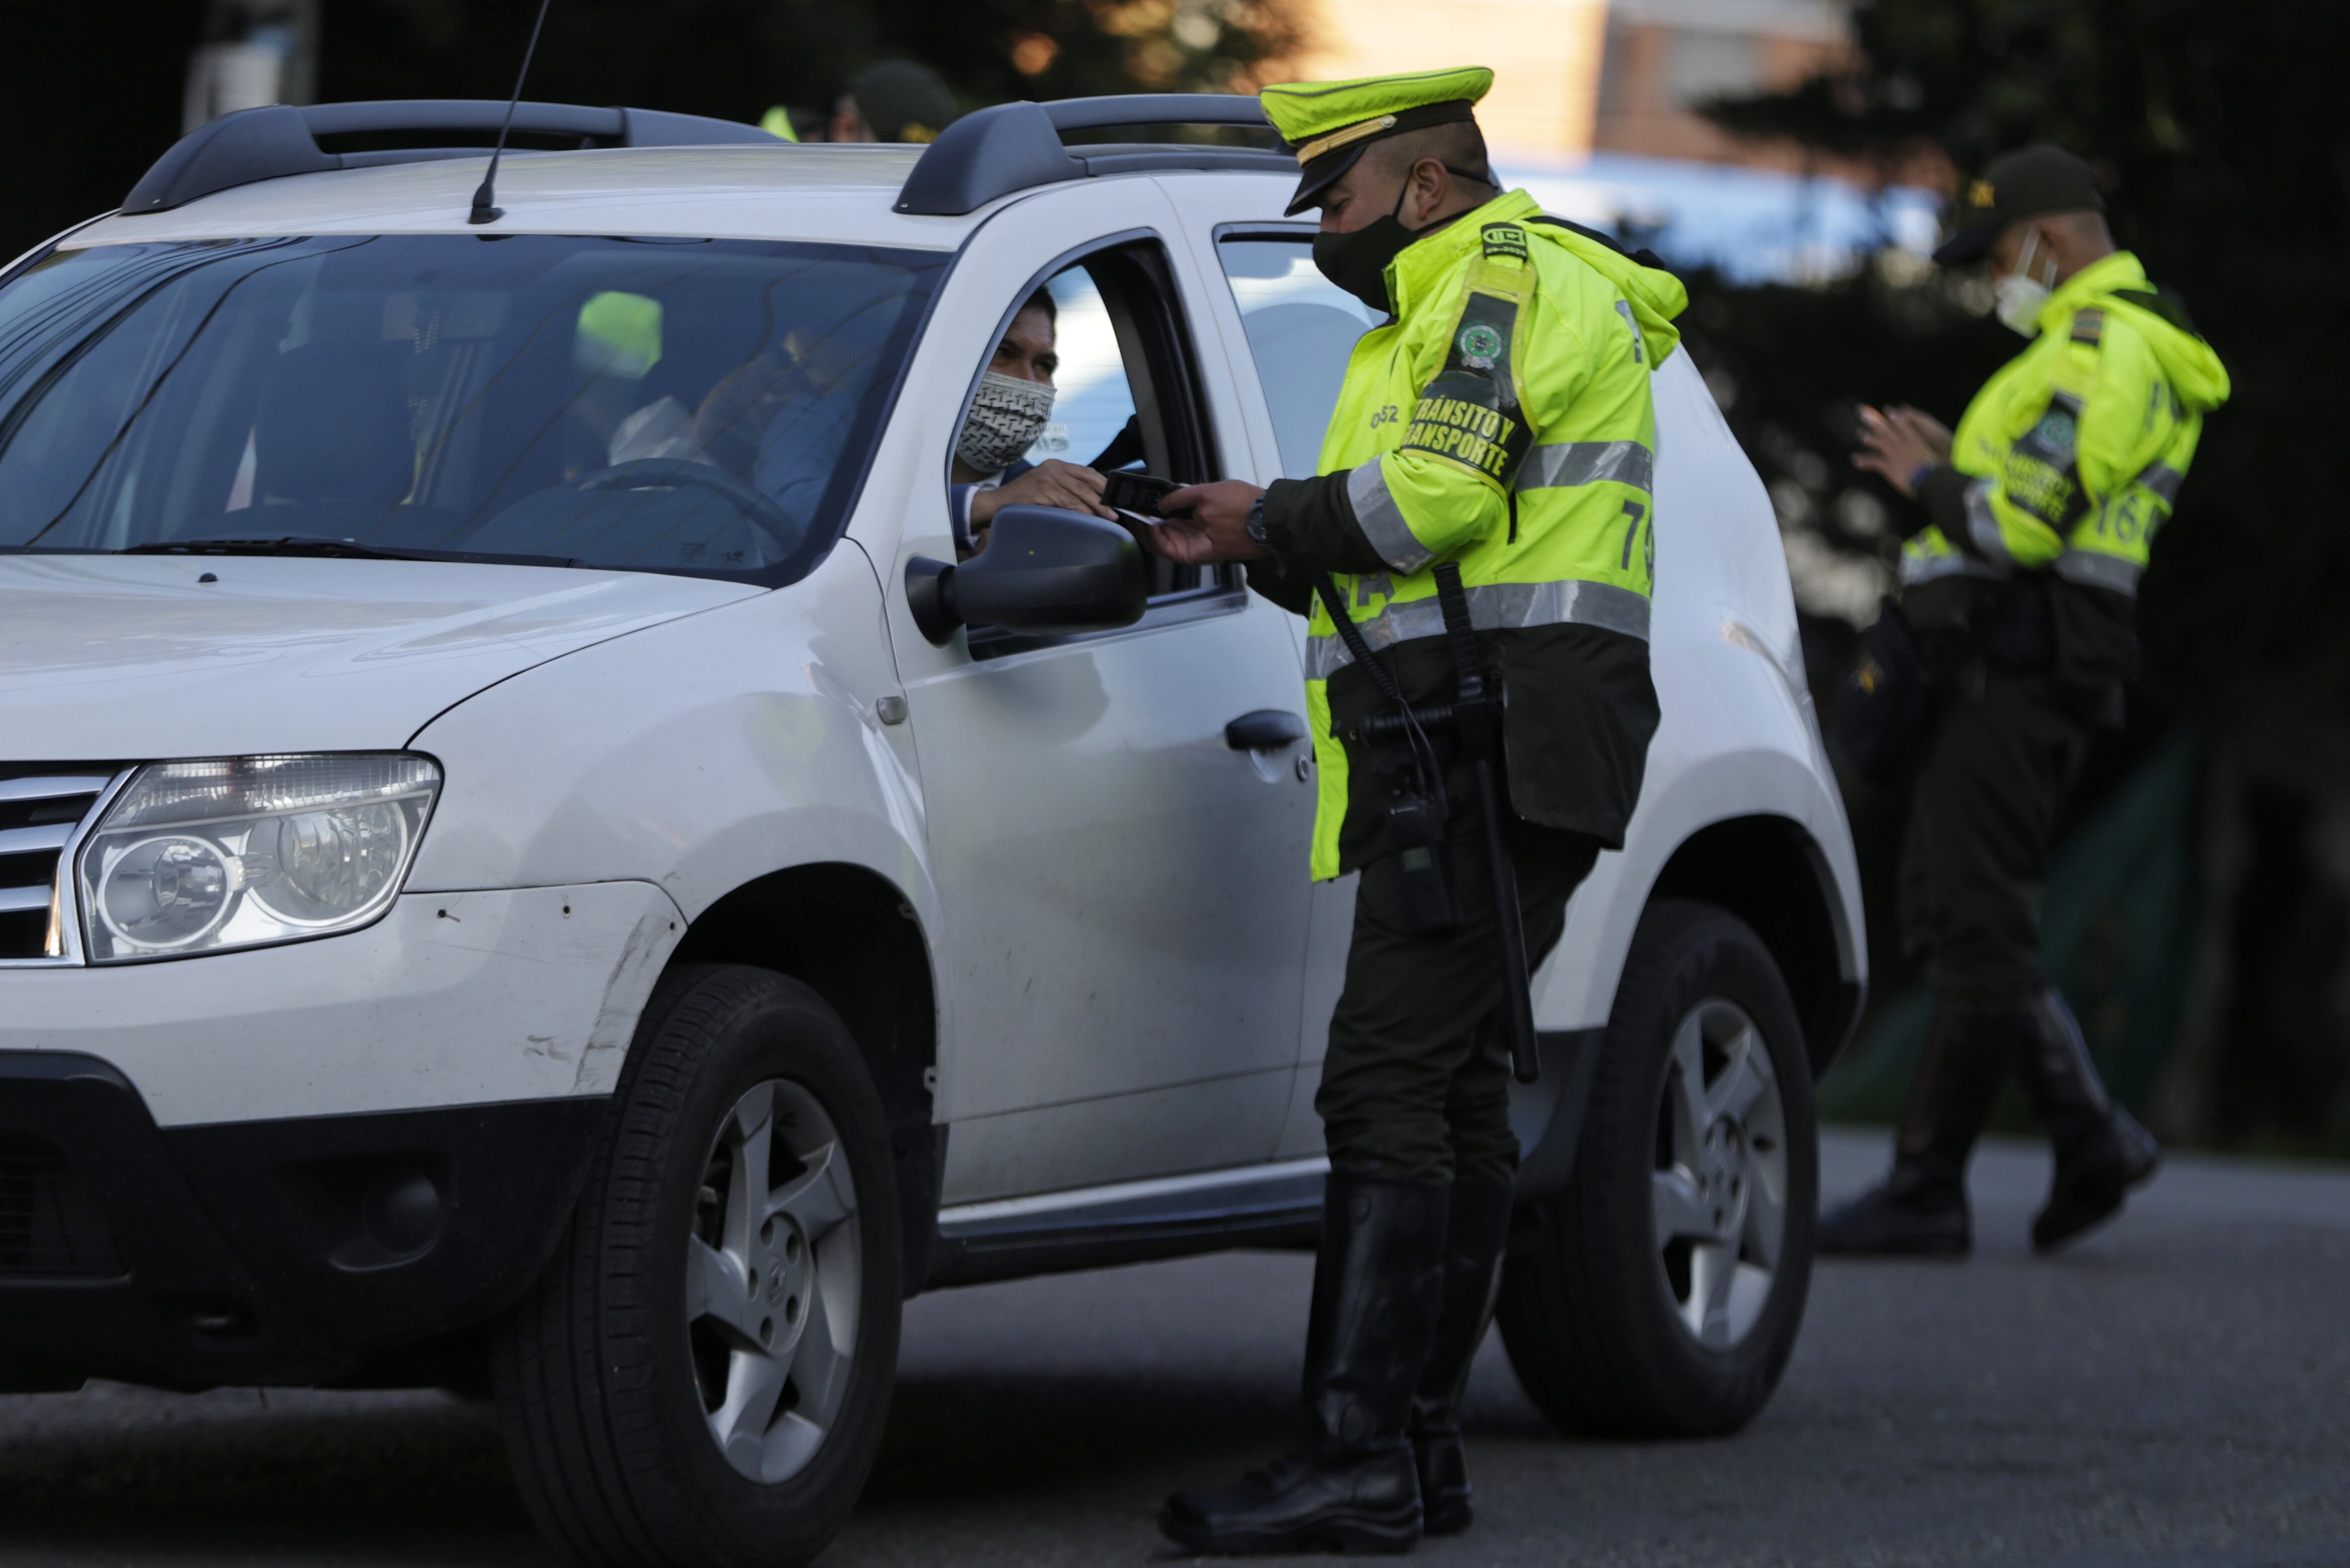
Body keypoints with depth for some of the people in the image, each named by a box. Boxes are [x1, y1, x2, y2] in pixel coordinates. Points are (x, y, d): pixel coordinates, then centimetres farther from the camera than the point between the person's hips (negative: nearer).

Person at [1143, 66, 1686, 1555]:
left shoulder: (1510, 278, -6)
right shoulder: (1452, 305, 27)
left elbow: (1435, 495, -19)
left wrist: (1273, 515, -4)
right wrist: (1254, 549, 12)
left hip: (1496, 751, -11)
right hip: (1464, 759, 11)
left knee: (1390, 1085, -16)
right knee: (1453, 1093, 11)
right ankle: (1422, 1445, 14)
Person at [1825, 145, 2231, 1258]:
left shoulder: (2104, 353, -14)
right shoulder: (2105, 346, 23)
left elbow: (2025, 527, -23)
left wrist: (1928, 480, -7)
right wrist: (1966, 467, 14)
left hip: (2018, 666, -11)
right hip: (2012, 672, 11)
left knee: (1977, 929, -8)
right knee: (1946, 913, 11)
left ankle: (1927, 1190, -5)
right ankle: (2089, 1135, 11)